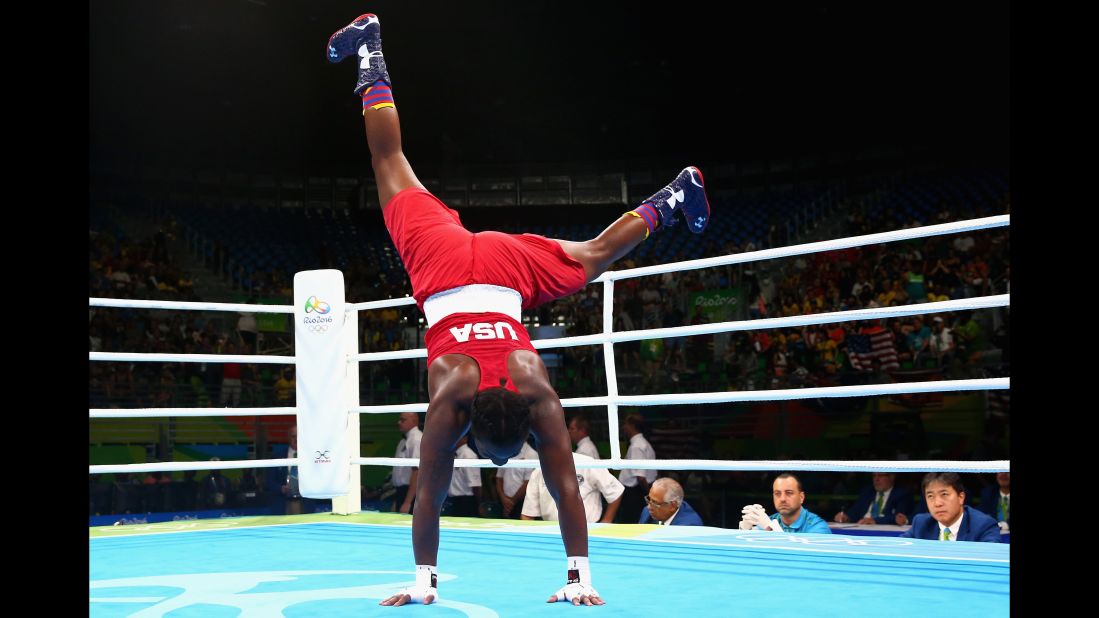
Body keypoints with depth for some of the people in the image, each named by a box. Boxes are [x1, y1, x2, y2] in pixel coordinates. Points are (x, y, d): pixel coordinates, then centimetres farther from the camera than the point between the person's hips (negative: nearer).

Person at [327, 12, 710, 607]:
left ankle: (671, 200, 40)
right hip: (445, 261, 0)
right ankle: (371, 57, 26)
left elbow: (567, 490, -24)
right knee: (393, 168, 18)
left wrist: (581, 576, -19)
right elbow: (429, 495, -26)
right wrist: (423, 582, -21)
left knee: (593, 258, 21)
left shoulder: (541, 399, -31)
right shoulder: (449, 399, -33)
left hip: (506, 268, 0)